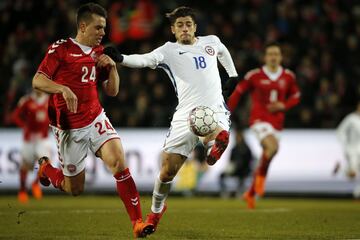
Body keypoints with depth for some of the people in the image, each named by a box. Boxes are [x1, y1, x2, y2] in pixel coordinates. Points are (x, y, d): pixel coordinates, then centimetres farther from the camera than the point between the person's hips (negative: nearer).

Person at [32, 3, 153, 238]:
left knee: (119, 161, -22)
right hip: (69, 128, -4)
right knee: (76, 189, 6)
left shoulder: (100, 52, 10)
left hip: (96, 120, 4)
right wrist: (63, 89, -28)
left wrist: (113, 67, -4)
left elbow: (112, 91, 14)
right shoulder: (61, 49, -7)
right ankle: (46, 169, 39)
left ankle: (137, 222, -19)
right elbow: (37, 81, -12)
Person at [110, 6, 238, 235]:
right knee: (168, 169, 1)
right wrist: (120, 58, -33)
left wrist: (233, 76, 34)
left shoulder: (211, 42, 12)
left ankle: (216, 142, -6)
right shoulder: (169, 50, 2)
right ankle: (156, 210, 24)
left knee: (217, 137, -40)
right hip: (185, 115, 0)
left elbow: (223, 52, 38)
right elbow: (145, 60, -16)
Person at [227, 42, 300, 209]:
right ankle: (261, 175, -3)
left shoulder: (288, 76, 5)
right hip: (259, 119, -4)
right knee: (273, 147, -31)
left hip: (276, 122, 4)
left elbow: (295, 96, 16)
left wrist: (283, 106, -5)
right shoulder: (255, 75, -4)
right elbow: (238, 91, 4)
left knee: (265, 159, 9)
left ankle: (250, 194, 29)